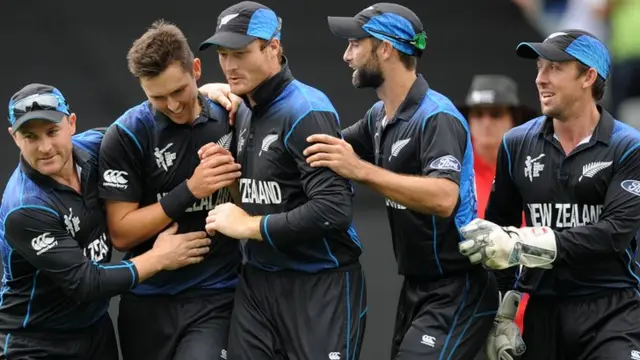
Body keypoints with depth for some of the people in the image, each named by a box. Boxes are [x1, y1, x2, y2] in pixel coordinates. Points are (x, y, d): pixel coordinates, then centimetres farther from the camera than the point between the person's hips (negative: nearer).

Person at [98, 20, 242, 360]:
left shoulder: (230, 119, 1)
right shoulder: (125, 136, -7)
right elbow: (121, 233, -9)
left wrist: (233, 177, -12)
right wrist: (189, 191, -17)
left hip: (214, 297, 0)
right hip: (148, 301, 0)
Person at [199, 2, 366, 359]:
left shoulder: (307, 111, -17)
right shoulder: (244, 114, 10)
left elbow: (334, 210, -26)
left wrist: (249, 226, -19)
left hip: (321, 287, -8)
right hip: (258, 282, 8)